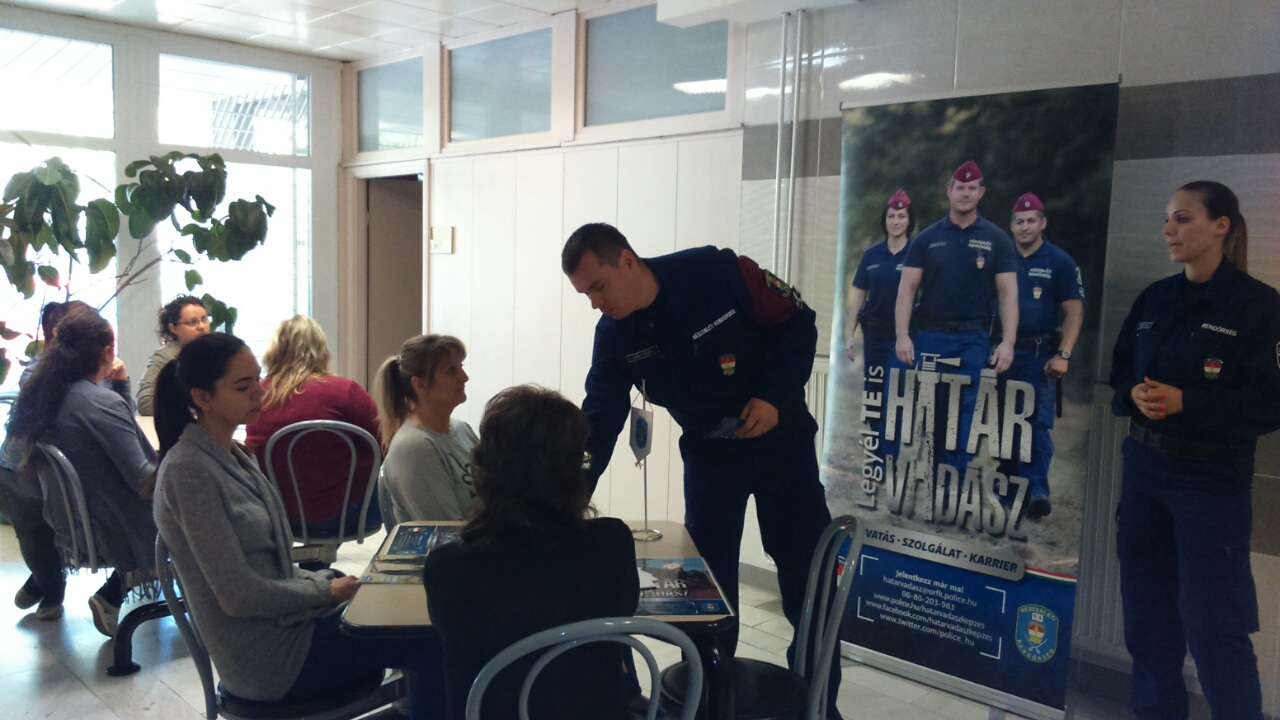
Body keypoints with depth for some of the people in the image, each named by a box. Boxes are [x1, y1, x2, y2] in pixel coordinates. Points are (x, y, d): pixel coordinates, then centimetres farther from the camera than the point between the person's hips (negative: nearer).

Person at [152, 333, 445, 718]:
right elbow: (239, 596, -21)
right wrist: (325, 590, -10)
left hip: (279, 624, 9)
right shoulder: (188, 472, -19)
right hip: (268, 661, -9)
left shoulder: (232, 455, 8)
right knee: (430, 644, -12)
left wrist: (322, 579, 1)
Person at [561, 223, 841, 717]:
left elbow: (798, 323, -11)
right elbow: (597, 425, -10)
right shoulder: (614, 338, -11)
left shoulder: (718, 272, -22)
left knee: (808, 578, 4)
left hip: (781, 439, -2)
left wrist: (775, 395, -22)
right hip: (708, 452, 3)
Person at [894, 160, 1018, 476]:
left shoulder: (996, 240, 6)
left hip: (973, 340, 0)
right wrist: (902, 335, -8)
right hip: (929, 337, 1)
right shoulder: (927, 238, 7)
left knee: (963, 416, 0)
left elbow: (1008, 293, 2)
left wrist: (1008, 342, -9)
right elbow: (907, 288, 3)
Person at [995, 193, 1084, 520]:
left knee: (1037, 421, -8)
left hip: (1038, 353, -3)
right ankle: (1009, 476, 23)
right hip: (1001, 351, 4)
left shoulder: (1059, 262, 1)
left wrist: (1063, 355, -12)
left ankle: (1037, 488, -7)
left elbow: (1074, 311, -2)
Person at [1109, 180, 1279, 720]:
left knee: (1211, 623, -2)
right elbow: (1121, 371, 13)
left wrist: (1186, 402, -22)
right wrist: (1134, 394, -10)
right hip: (1144, 466, 6)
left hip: (1214, 478, -6)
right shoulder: (1154, 299, 8)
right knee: (1146, 610, 14)